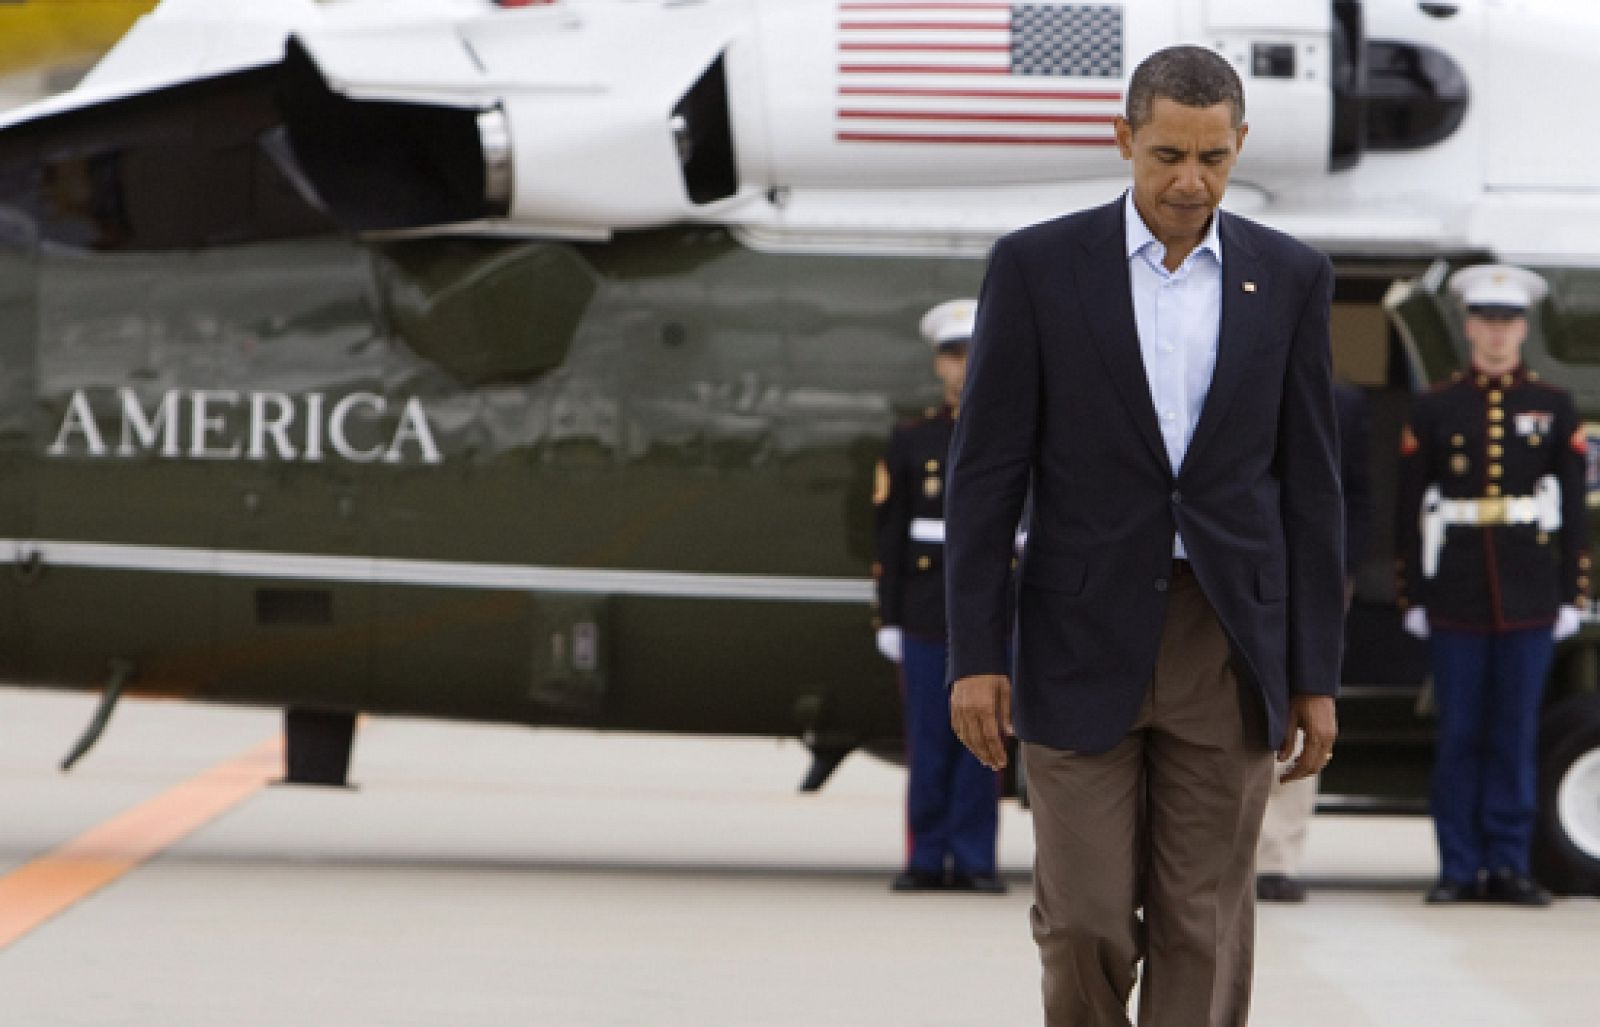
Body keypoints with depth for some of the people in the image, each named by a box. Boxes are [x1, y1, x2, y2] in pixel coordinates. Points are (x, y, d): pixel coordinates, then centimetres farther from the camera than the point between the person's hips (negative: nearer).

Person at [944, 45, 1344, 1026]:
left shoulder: (1290, 279, 4)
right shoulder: (1037, 266, -2)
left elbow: (1309, 486, 6)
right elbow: (987, 472, -2)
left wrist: (1316, 676, 2)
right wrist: (975, 655, -7)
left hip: (1227, 648, 1)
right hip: (1086, 642, -1)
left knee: (1204, 933, 0)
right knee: (1085, 924, -3)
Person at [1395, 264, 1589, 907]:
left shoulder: (1554, 409, 8)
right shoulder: (1434, 411, 6)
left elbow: (1573, 510, 7)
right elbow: (1410, 511, 5)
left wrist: (1572, 595, 1)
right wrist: (1412, 599, 0)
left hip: (1530, 601, 0)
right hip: (1456, 600, 0)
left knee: (1516, 734, 2)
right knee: (1459, 735, 1)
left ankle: (1508, 866, 7)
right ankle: (1460, 870, 5)